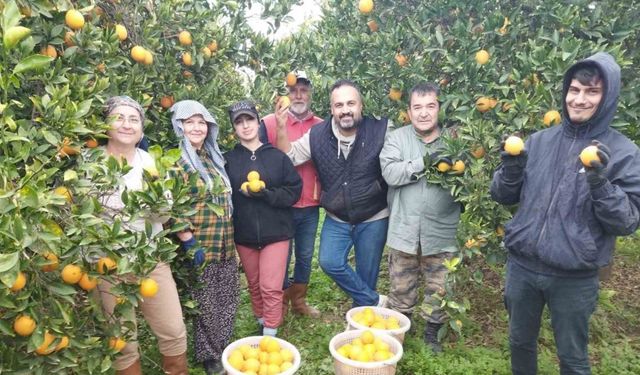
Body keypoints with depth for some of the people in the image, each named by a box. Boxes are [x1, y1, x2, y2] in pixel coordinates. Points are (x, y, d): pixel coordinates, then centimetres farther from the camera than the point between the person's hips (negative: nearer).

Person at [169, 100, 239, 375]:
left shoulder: (212, 156, 13)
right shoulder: (175, 160, -11)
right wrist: (189, 242, -19)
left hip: (225, 243, 7)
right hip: (200, 246, -7)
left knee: (228, 300, 15)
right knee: (207, 305, 6)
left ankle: (224, 349, 34)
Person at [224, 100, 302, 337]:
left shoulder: (278, 157, -2)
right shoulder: (228, 160, 1)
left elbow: (294, 191, -4)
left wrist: (267, 193, -17)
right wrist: (241, 192, -16)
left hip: (275, 232, -2)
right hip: (243, 234, 2)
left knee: (271, 288, -2)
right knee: (254, 285, 15)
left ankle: (270, 335, 11)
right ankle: (262, 322, 36)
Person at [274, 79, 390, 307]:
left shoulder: (380, 130, -17)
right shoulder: (318, 135, -7)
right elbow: (289, 157, 0)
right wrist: (282, 128, -15)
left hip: (373, 219, -2)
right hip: (337, 219, 3)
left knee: (367, 274, 10)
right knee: (330, 263, -11)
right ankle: (374, 301, 9)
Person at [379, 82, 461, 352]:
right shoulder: (397, 138, 0)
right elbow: (390, 173, -17)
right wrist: (426, 162, -22)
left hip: (441, 234, 1)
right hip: (404, 231, 0)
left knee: (439, 290, 12)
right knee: (401, 289, 14)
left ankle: (432, 334, 36)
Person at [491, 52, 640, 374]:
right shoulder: (539, 141, 2)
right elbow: (503, 196, 4)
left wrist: (600, 184, -26)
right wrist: (511, 169, -15)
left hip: (575, 278, -2)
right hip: (521, 266, 3)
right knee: (520, 342, 20)